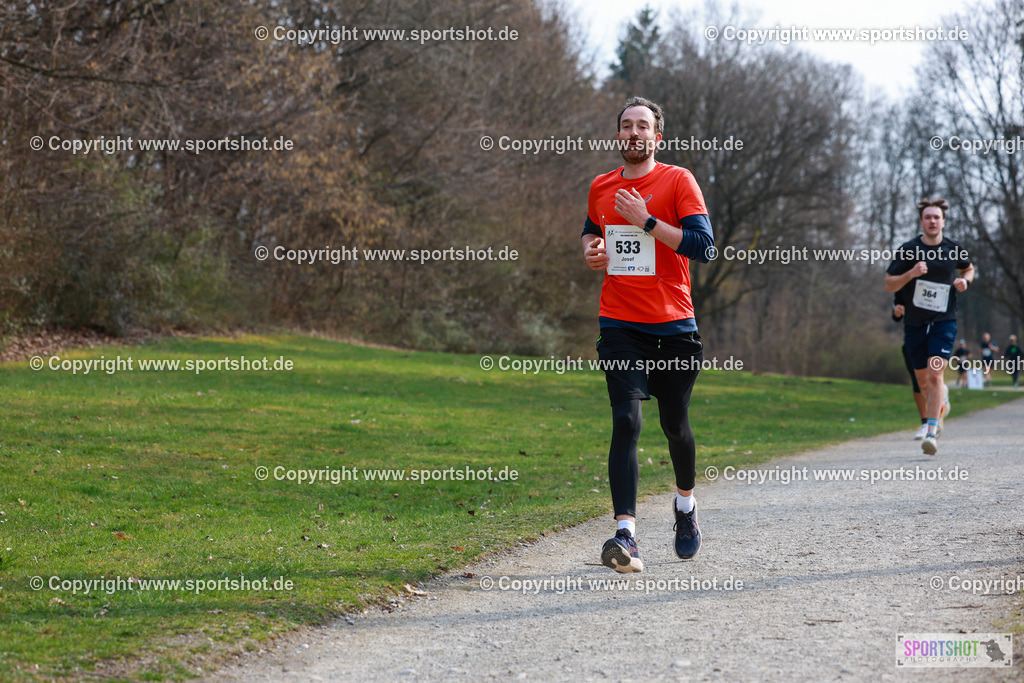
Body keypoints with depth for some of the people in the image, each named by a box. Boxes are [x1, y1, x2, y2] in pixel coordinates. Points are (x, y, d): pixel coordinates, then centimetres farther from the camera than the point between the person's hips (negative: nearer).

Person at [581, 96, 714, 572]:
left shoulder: (678, 181, -3)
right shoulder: (601, 187, 11)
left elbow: (705, 247, -11)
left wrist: (647, 221, -16)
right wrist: (591, 249, 7)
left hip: (673, 325, -1)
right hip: (619, 324, 1)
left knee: (674, 423, 10)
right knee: (626, 421, -14)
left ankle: (685, 504, 40)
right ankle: (625, 533, -23)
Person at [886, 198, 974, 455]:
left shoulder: (955, 249, 1)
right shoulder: (908, 250, -4)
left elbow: (968, 269, 22)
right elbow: (889, 285, -2)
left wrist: (964, 280, -1)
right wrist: (911, 273, -19)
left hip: (944, 321, -1)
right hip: (914, 323, 1)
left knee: (935, 374, -17)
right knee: (922, 379, 9)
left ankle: (932, 434, -20)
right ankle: (939, 406, 43)